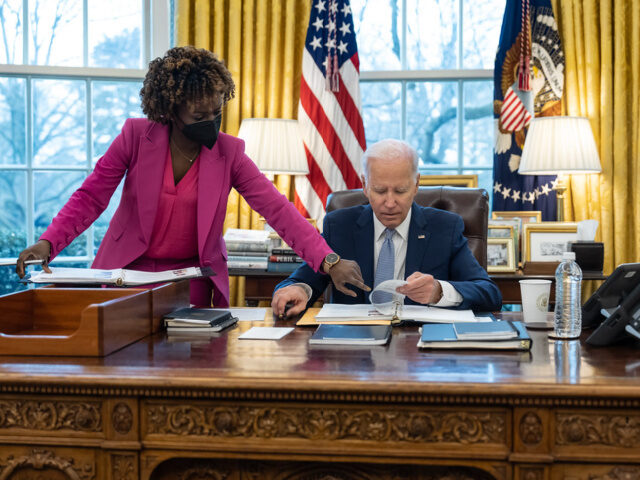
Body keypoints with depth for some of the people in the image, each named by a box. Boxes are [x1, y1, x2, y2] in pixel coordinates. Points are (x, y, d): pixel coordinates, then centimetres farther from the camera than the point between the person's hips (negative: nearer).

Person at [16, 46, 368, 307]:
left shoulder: (229, 152, -6)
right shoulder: (136, 136, -7)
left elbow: (276, 208, -14)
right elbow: (91, 197, -5)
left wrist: (329, 262, -25)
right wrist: (49, 242, -21)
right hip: (130, 271, 0)